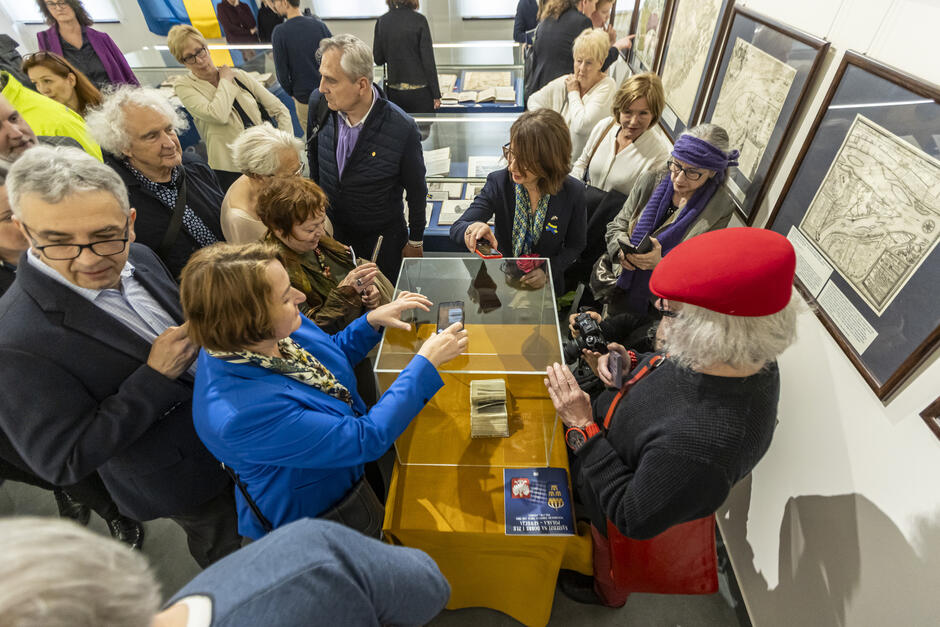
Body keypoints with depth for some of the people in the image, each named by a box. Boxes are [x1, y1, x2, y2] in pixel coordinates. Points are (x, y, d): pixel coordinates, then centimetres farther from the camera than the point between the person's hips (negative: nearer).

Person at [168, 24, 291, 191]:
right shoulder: (184, 86, 0)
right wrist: (225, 80, -3)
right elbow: (219, 115, -19)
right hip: (232, 170, -3)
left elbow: (280, 110, 8)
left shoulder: (239, 75, 9)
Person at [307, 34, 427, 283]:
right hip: (330, 230, 4)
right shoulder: (319, 103, -14)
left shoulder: (402, 128, -26)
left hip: (382, 240, -3)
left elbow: (417, 190, -13)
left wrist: (416, 242, -2)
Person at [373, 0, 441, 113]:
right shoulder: (419, 20, -8)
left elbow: (378, 59, 6)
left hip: (394, 92, 4)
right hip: (419, 91, -4)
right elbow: (428, 60, -9)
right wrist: (436, 94, -5)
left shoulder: (381, 21, 2)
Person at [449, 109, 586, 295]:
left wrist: (548, 271, -18)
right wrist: (473, 228, -40)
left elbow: (575, 245, 0)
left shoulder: (573, 192, -14)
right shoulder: (498, 182, -13)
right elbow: (456, 228, -15)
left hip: (546, 285, -1)